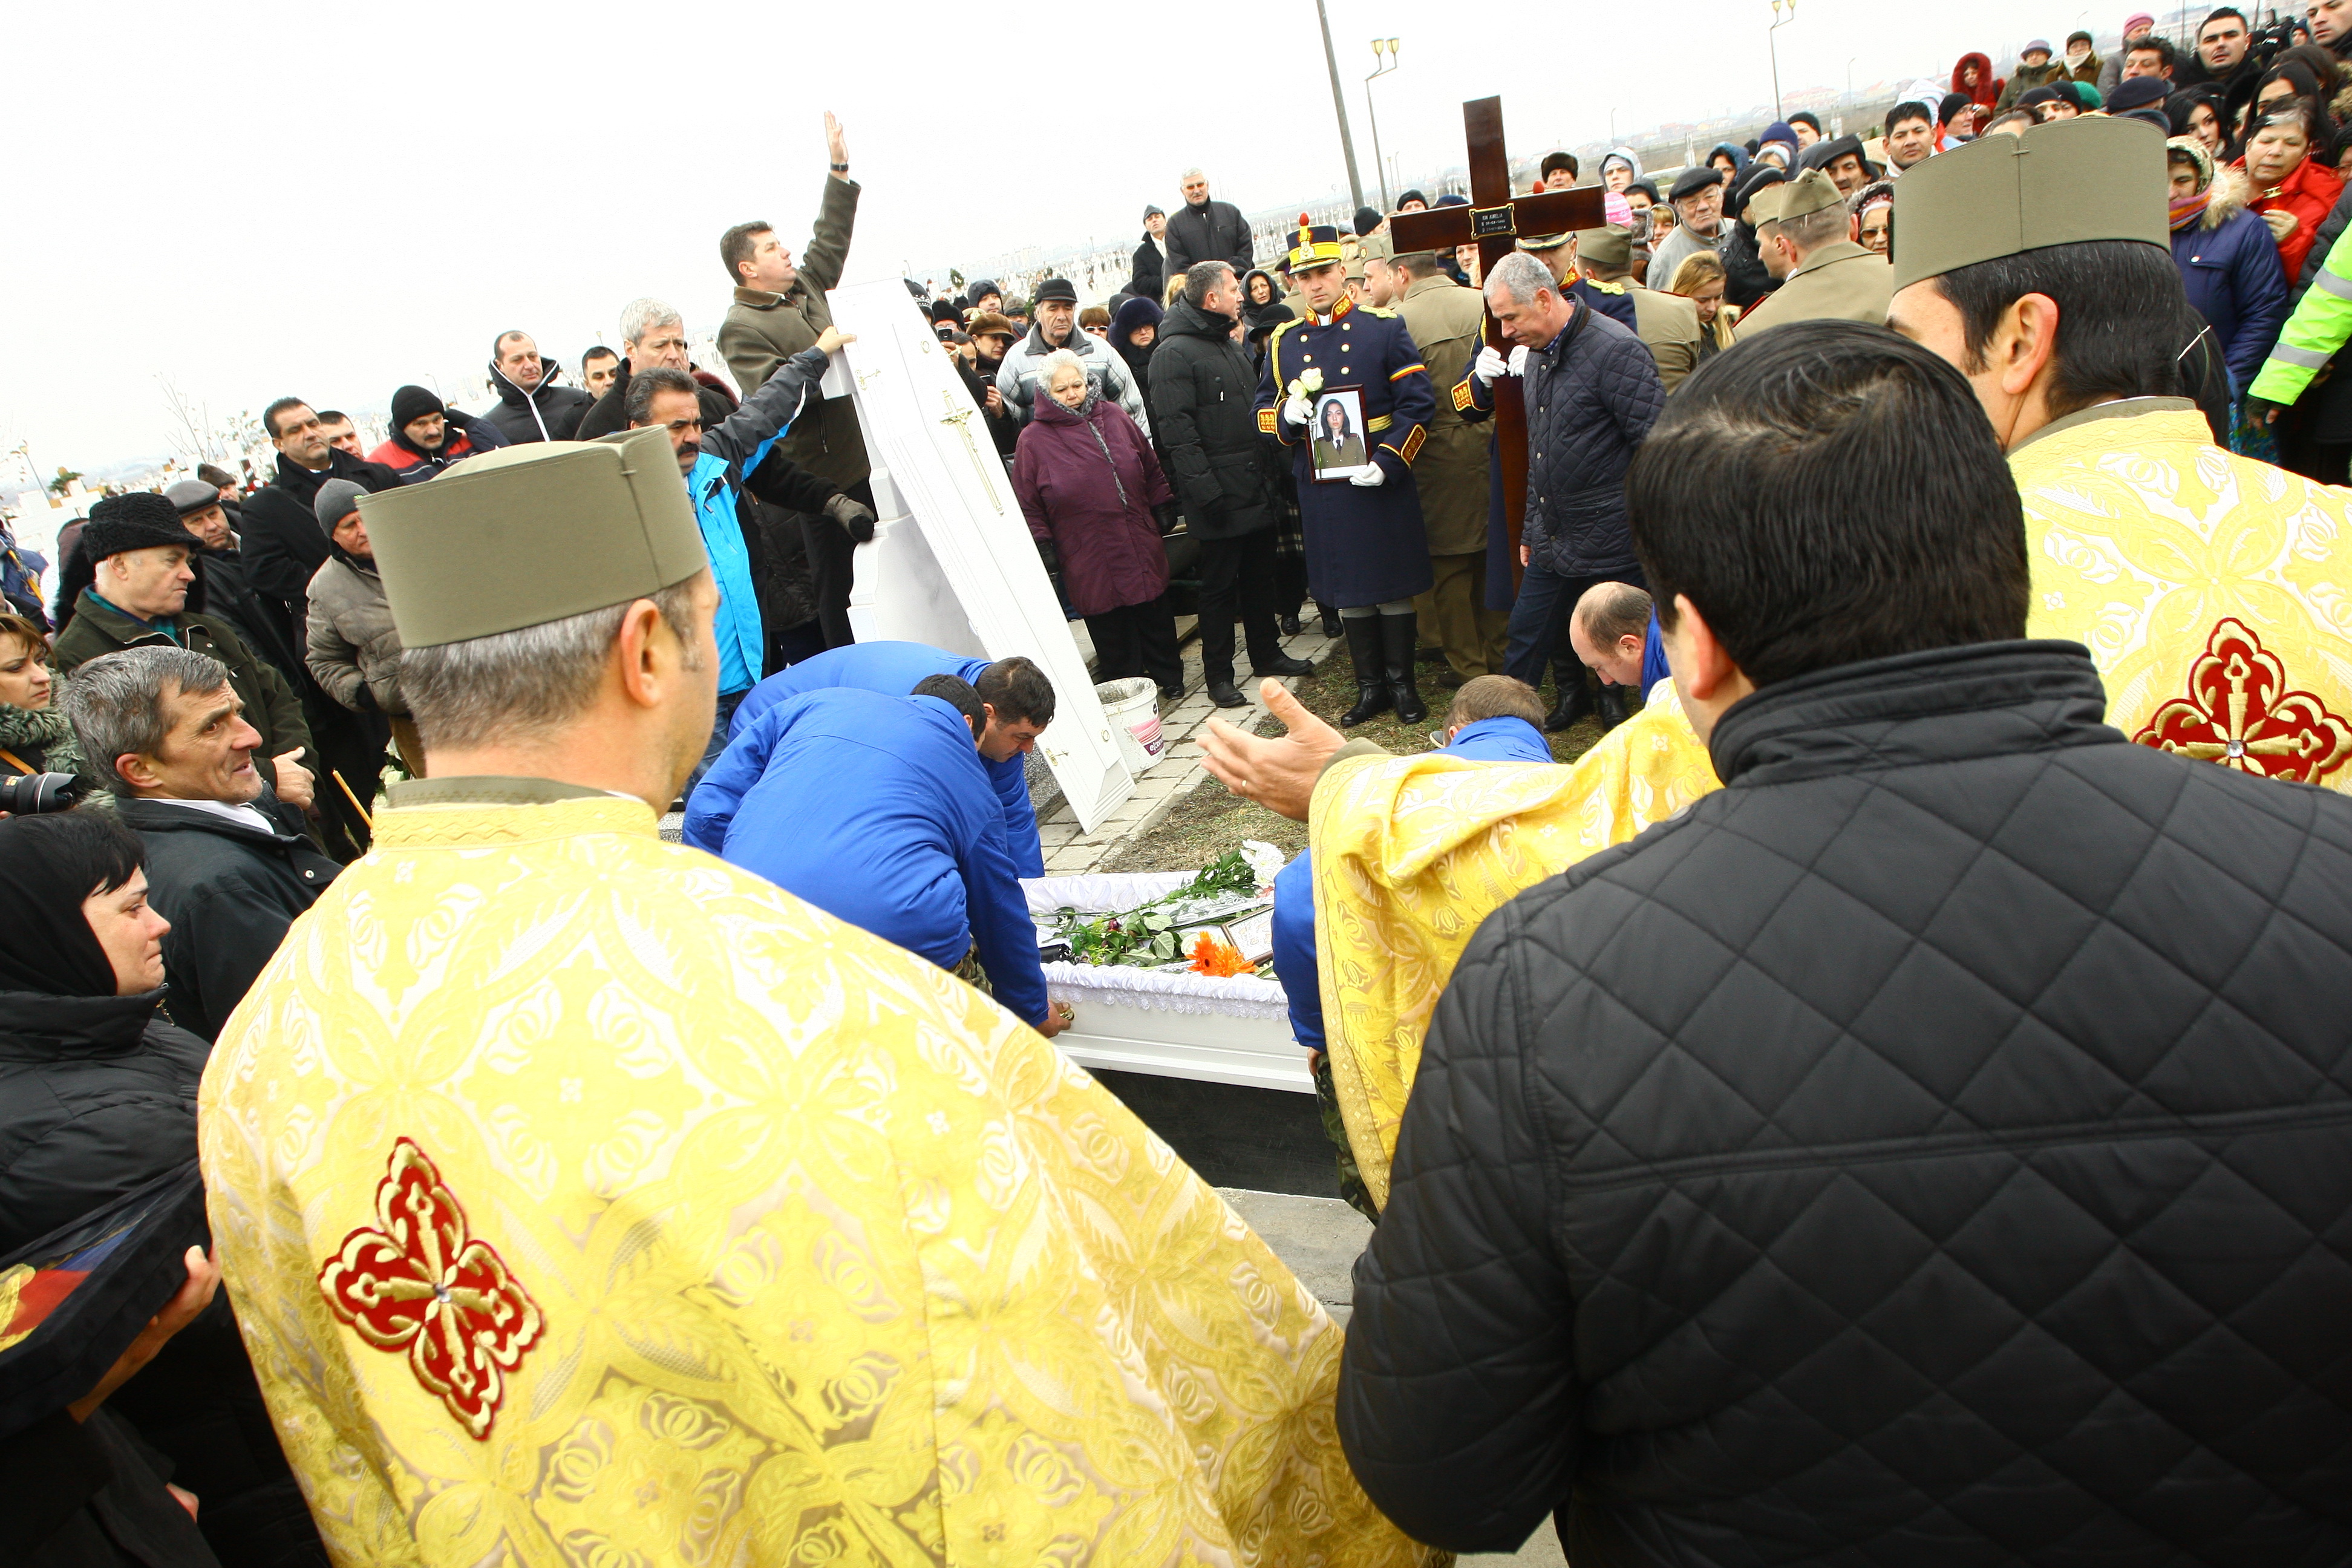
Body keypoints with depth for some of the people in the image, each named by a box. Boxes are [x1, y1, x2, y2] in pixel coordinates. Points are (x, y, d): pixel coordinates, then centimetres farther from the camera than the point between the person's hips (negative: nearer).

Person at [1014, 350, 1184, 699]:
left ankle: (1170, 681, 30)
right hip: (1090, 563, -3)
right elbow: (1028, 506, 0)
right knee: (1111, 635, 2)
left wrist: (1165, 509, 13)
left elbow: (1152, 470, 15)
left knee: (1156, 618, 13)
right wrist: (1042, 549, -4)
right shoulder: (1034, 439, -3)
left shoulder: (1114, 418, 6)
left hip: (1142, 550, 3)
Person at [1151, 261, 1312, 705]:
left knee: (1260, 577, 16)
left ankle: (1267, 653, 30)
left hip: (1258, 490, 8)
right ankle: (1217, 674, 10)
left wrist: (1273, 474, 16)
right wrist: (1205, 490, -24)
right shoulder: (1175, 353, -12)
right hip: (1220, 496, -8)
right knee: (1219, 586, 0)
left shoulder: (1232, 346, 17)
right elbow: (1176, 430, -19)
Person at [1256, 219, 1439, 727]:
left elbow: (1418, 403, -6)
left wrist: (1387, 463, -17)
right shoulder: (1283, 342, 8)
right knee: (1347, 590, 10)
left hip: (1382, 484, -3)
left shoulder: (1385, 329, -2)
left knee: (1393, 585, 5)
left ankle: (1402, 683, 18)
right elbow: (1262, 410, 11)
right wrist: (1287, 414, -13)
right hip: (1322, 490, 3)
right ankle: (1370, 686, 22)